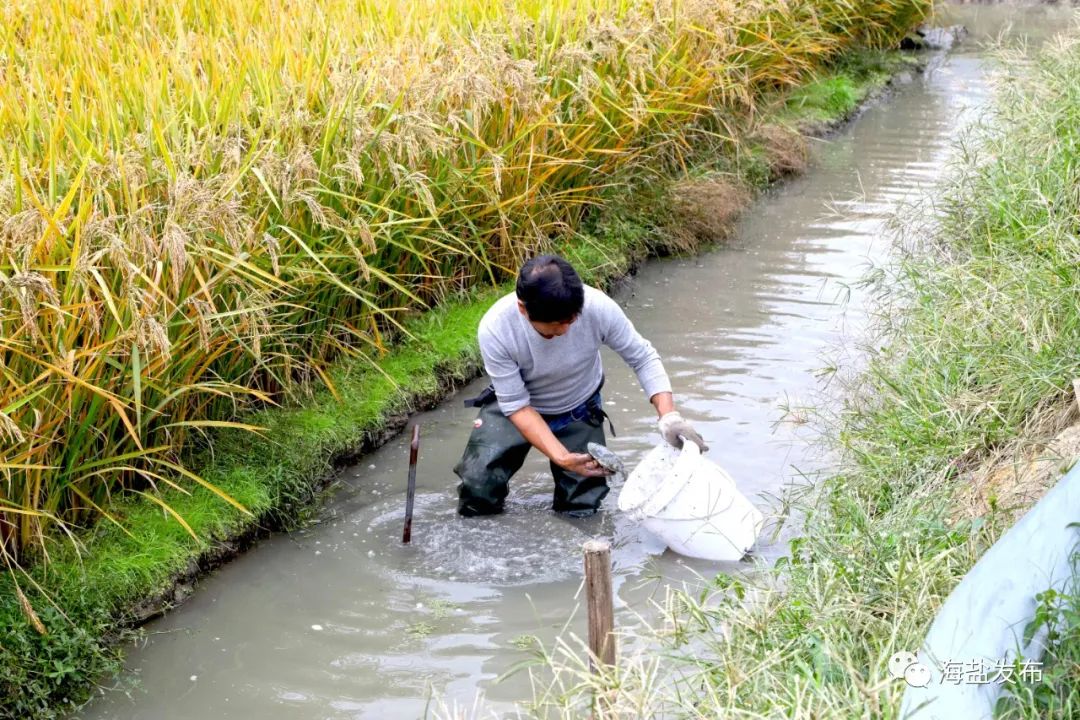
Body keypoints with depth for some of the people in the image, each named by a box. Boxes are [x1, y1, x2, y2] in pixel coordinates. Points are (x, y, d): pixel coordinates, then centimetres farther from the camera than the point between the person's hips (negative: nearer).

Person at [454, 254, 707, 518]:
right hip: (517, 409, -1)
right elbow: (516, 405, -25)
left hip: (579, 413, 2)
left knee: (582, 508, -6)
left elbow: (643, 357, -16)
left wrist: (668, 414, -31)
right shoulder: (494, 329, -34)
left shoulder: (598, 307, -32)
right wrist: (561, 456, -35)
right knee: (477, 498, -19)